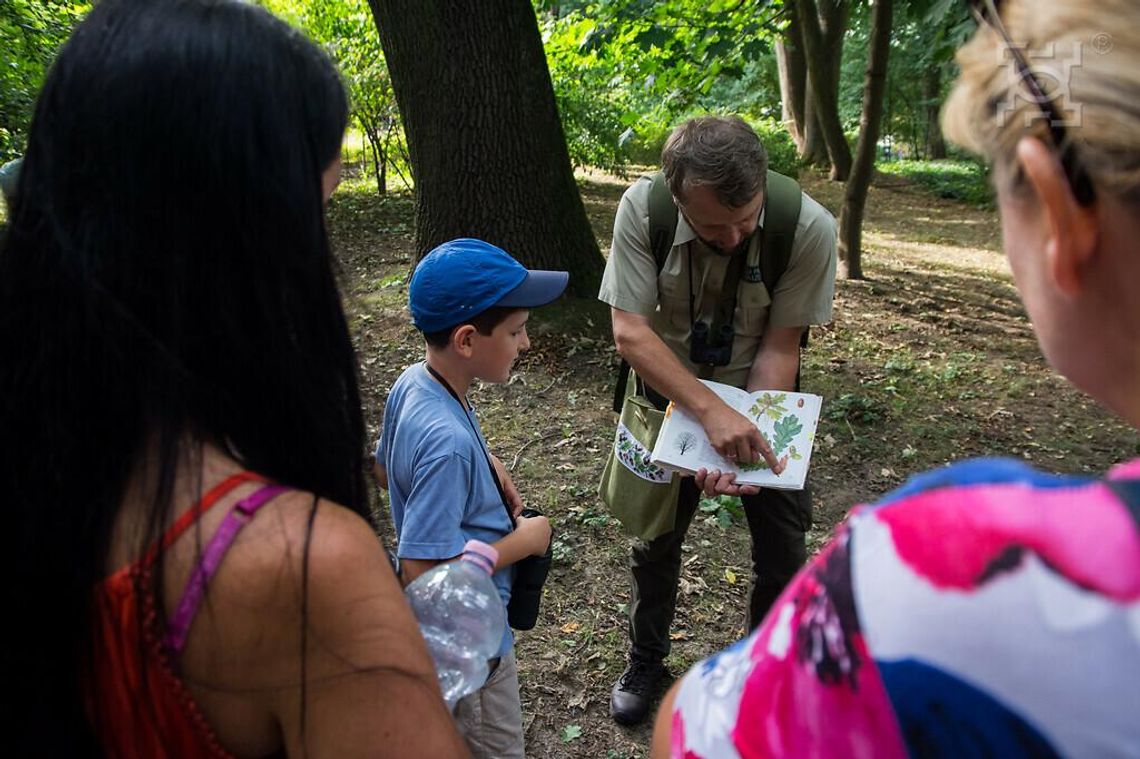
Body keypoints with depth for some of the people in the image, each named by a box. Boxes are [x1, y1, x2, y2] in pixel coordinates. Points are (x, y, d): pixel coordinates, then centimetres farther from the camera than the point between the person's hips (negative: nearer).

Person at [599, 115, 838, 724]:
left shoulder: (808, 228, -26)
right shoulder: (642, 209, -25)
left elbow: (778, 346, -19)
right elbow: (629, 331, -26)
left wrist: (748, 436, -28)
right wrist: (711, 412, -35)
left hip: (760, 400, 0)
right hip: (671, 394, 0)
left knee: (784, 550, 5)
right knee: (655, 540, 13)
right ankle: (646, 659, 40)